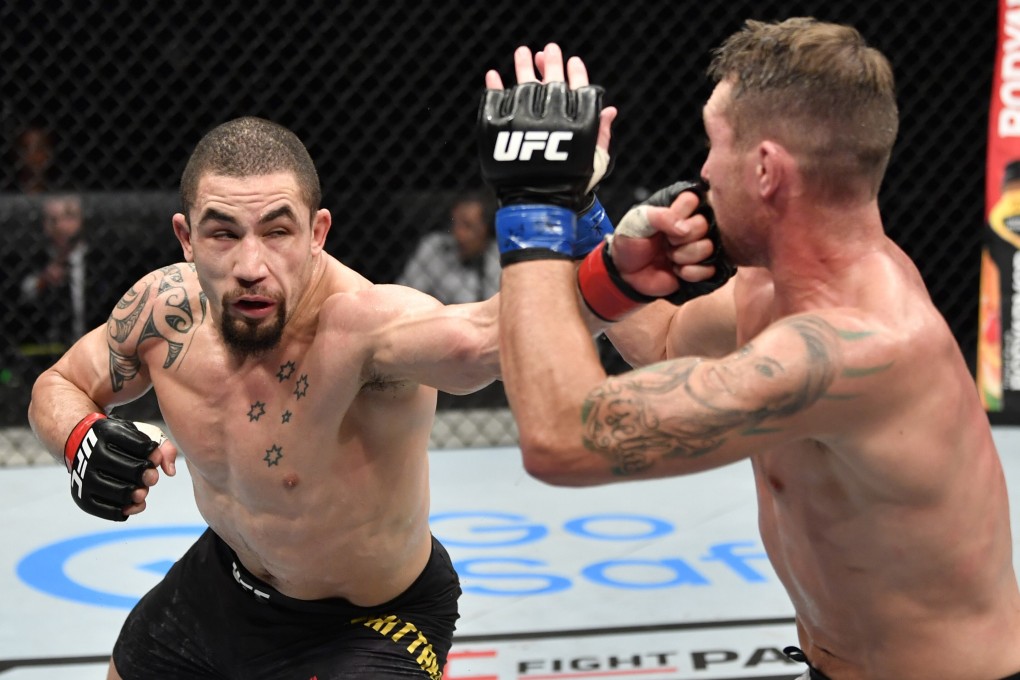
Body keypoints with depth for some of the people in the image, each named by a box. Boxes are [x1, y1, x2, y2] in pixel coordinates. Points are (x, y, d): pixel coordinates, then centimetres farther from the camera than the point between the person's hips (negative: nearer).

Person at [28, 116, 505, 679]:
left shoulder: (362, 326, -40)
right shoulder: (166, 306, -18)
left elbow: (485, 336, -64)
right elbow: (58, 386, 1)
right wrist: (79, 437, -21)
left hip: (369, 627, -6)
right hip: (222, 576, 6)